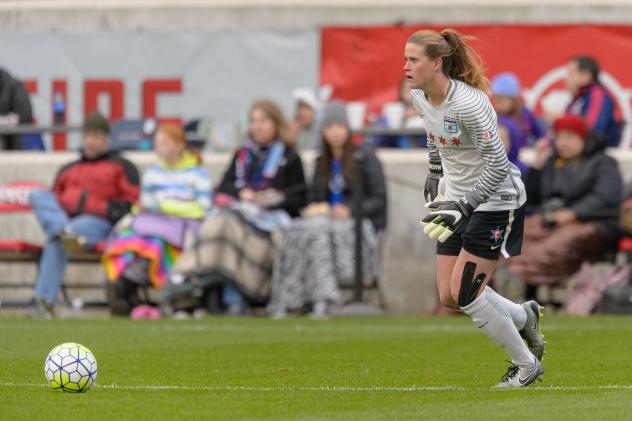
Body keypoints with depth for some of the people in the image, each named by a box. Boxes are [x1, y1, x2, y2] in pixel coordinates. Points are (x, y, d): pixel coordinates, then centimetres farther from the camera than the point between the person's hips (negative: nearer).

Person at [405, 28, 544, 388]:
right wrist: (435, 175, 23)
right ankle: (524, 317, 28)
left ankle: (527, 364, 6)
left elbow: (497, 163, -26)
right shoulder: (419, 97, -4)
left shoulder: (468, 103, -28)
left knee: (464, 292, -11)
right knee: (449, 296, 2)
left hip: (497, 201, -8)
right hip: (457, 197, 8)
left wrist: (463, 207, -30)